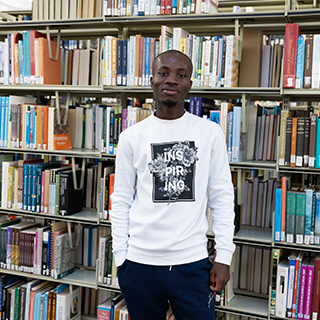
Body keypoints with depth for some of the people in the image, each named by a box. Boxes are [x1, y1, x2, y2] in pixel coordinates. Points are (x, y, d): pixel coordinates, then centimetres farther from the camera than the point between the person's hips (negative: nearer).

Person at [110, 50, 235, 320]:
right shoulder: (131, 137, 2)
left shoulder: (210, 133, 1)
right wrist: (120, 257, 1)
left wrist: (224, 257, 0)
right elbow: (121, 202, 5)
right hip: (140, 264, 1)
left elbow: (222, 197, 3)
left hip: (193, 264, 0)